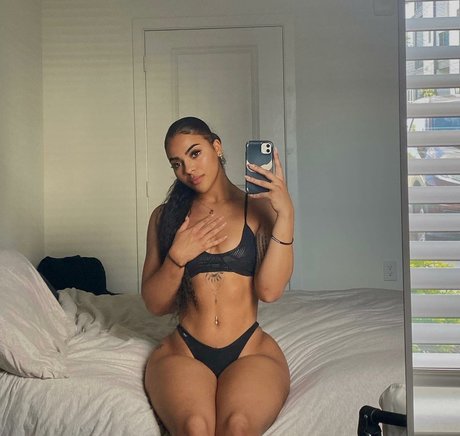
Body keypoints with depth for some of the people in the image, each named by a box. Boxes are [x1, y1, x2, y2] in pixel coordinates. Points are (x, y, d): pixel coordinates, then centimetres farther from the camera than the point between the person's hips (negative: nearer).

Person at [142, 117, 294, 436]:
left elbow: (270, 290, -8)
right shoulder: (165, 216, 10)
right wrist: (178, 256, -10)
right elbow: (155, 305, 7)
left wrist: (285, 214, -14)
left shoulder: (258, 208, 5)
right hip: (184, 352, 1)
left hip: (250, 352, -1)